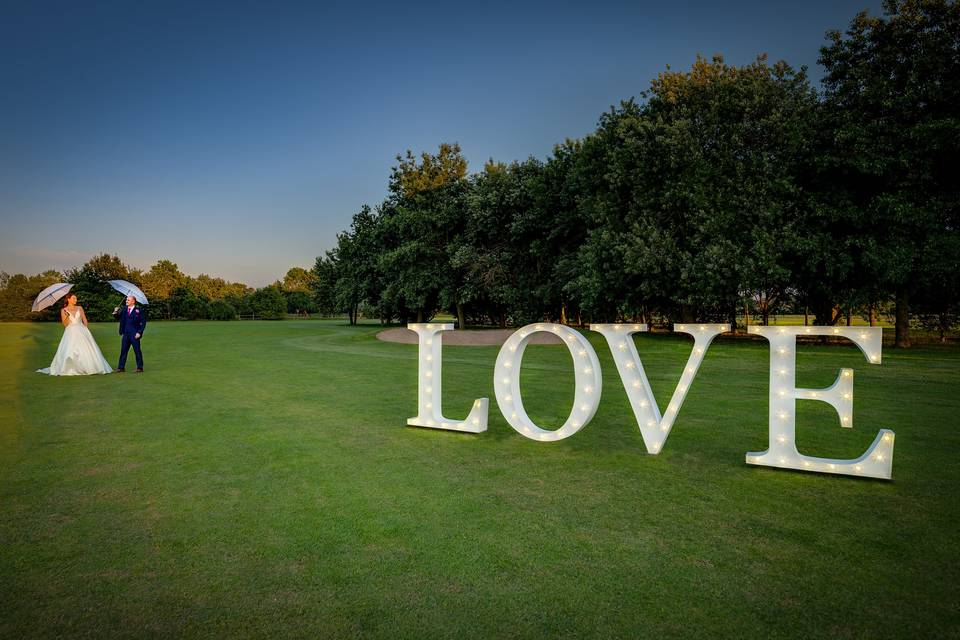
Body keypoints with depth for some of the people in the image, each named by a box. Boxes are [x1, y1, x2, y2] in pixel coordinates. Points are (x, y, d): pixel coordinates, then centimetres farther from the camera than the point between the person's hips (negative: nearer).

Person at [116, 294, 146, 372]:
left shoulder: (139, 310, -5)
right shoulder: (124, 309, 11)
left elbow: (143, 323, -6)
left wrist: (139, 332, -13)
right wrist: (117, 312, -10)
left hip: (134, 334, -5)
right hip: (126, 334, 5)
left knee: (137, 351, 1)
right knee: (123, 350, 6)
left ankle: (140, 368, 8)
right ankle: (121, 367, 13)